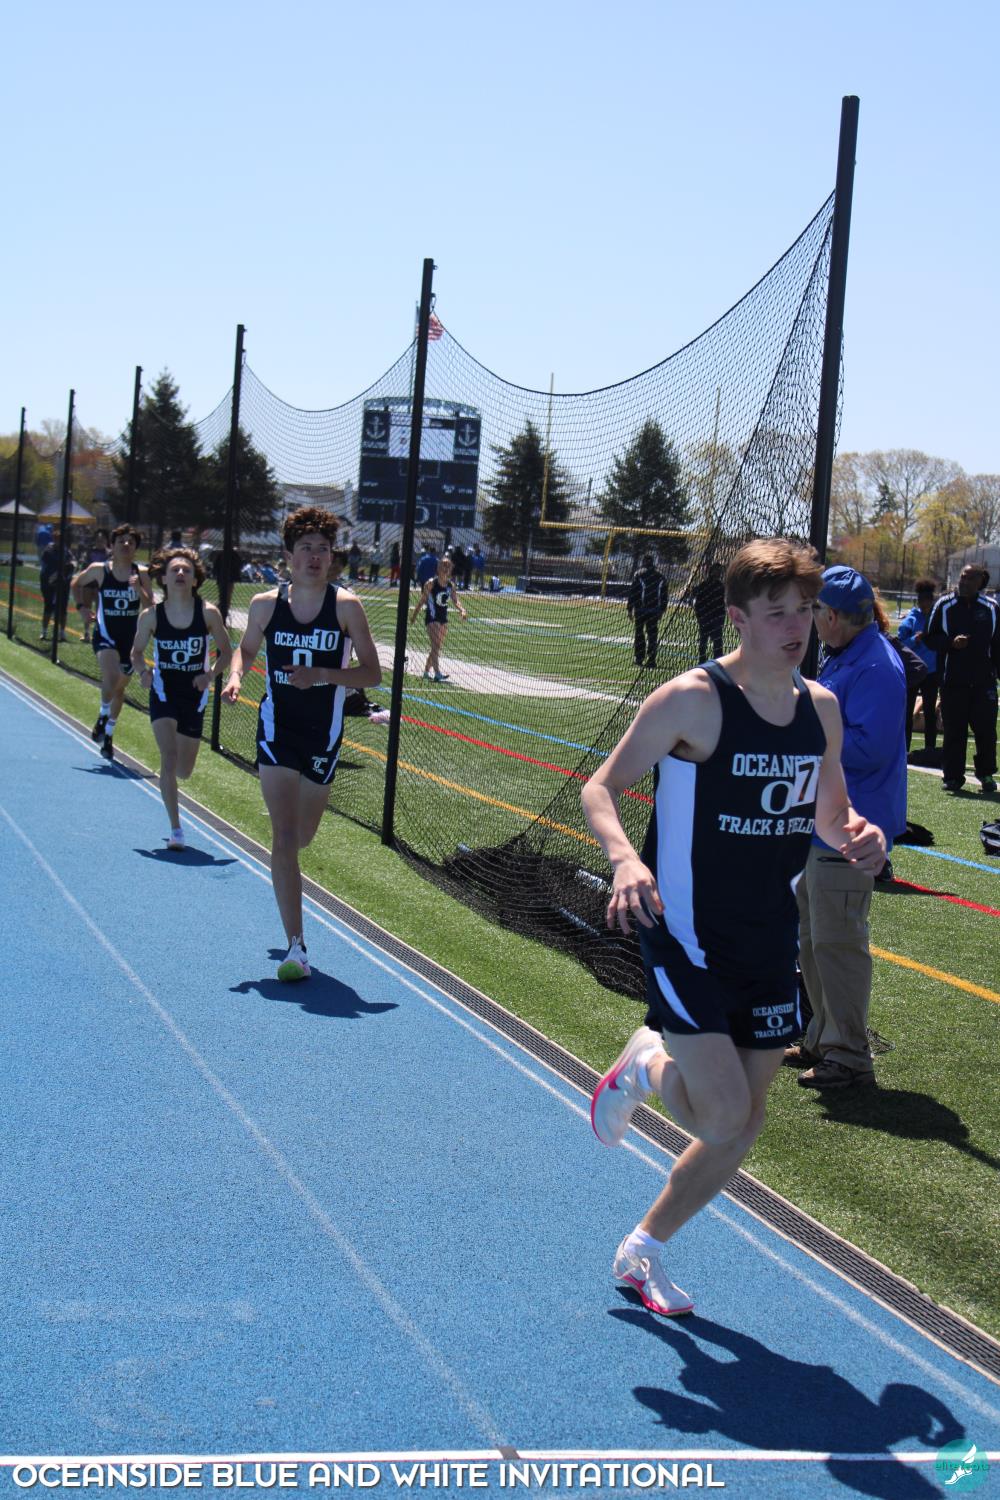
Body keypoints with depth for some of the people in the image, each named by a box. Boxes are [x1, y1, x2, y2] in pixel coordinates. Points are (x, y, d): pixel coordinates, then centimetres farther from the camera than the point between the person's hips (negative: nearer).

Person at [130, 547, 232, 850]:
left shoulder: (208, 613, -10)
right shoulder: (151, 615, -9)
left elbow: (226, 652, 0)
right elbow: (137, 652, 5)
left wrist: (211, 674, -17)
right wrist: (143, 670, -16)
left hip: (194, 695, 1)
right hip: (163, 692, -1)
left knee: (183, 771, 11)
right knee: (169, 759, -17)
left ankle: (168, 777, 51)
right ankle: (175, 830, -8)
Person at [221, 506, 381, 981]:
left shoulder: (346, 606, -8)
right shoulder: (265, 604, -3)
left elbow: (372, 674, -8)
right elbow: (246, 648, 16)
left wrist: (323, 675, -24)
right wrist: (235, 675, -6)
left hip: (323, 735, 1)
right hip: (277, 728, -1)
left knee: (302, 836, 16)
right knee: (284, 836, -10)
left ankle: (283, 870, 55)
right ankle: (295, 945, -9)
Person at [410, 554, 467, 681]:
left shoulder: (451, 585, 3)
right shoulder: (431, 583, -10)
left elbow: (455, 600, -4)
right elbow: (422, 599, -4)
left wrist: (462, 610, -24)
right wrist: (414, 615, 0)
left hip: (443, 618, 6)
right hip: (432, 617, -6)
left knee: (437, 646, 12)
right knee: (436, 645, -17)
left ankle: (427, 670, 26)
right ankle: (437, 673, -24)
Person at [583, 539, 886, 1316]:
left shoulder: (822, 707, 3)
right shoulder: (693, 699, -15)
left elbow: (831, 810, 17)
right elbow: (601, 789, -11)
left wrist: (858, 835, -7)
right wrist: (626, 859, -31)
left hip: (769, 941, 6)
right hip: (688, 936, -6)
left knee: (742, 1127, 10)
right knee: (723, 1115, -15)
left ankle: (644, 1251, 31)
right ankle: (646, 1064, 19)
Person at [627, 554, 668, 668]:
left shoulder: (639, 575, -3)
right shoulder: (660, 576, 8)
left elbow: (632, 593, -4)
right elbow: (664, 595, 11)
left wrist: (630, 609, 0)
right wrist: (662, 610, 17)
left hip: (640, 609, -2)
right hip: (655, 610, 2)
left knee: (639, 634, 7)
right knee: (652, 634, 4)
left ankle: (639, 658, 6)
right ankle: (651, 659, -1)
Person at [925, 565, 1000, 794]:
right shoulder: (945, 605, 2)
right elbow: (931, 639, 4)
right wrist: (951, 643, -13)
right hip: (952, 680, -1)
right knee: (954, 730, 2)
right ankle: (953, 777, 10)